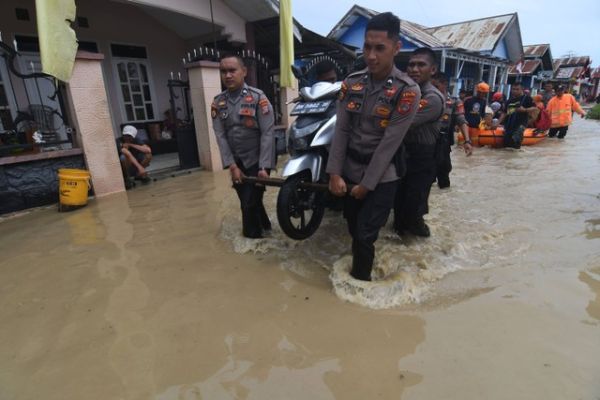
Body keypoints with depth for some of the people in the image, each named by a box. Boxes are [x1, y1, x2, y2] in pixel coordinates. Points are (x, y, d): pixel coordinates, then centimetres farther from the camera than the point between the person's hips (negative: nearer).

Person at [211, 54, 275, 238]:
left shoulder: (258, 97, -8)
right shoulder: (218, 103, 3)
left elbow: (267, 134, -14)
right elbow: (220, 136, -3)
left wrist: (264, 167, -21)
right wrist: (232, 166, -12)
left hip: (257, 161, -4)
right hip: (237, 162, 4)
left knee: (250, 202, -2)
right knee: (247, 200, 14)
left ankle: (253, 238, 21)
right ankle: (263, 226, 39)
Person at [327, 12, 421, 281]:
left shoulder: (407, 91, -14)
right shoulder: (351, 83, 1)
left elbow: (390, 143, -16)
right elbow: (341, 130, -3)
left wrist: (367, 184, -15)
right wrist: (334, 174, -10)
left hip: (381, 176, -4)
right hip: (349, 170, 5)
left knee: (366, 235, -1)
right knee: (353, 226, 18)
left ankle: (360, 280, 21)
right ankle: (360, 259, 43)